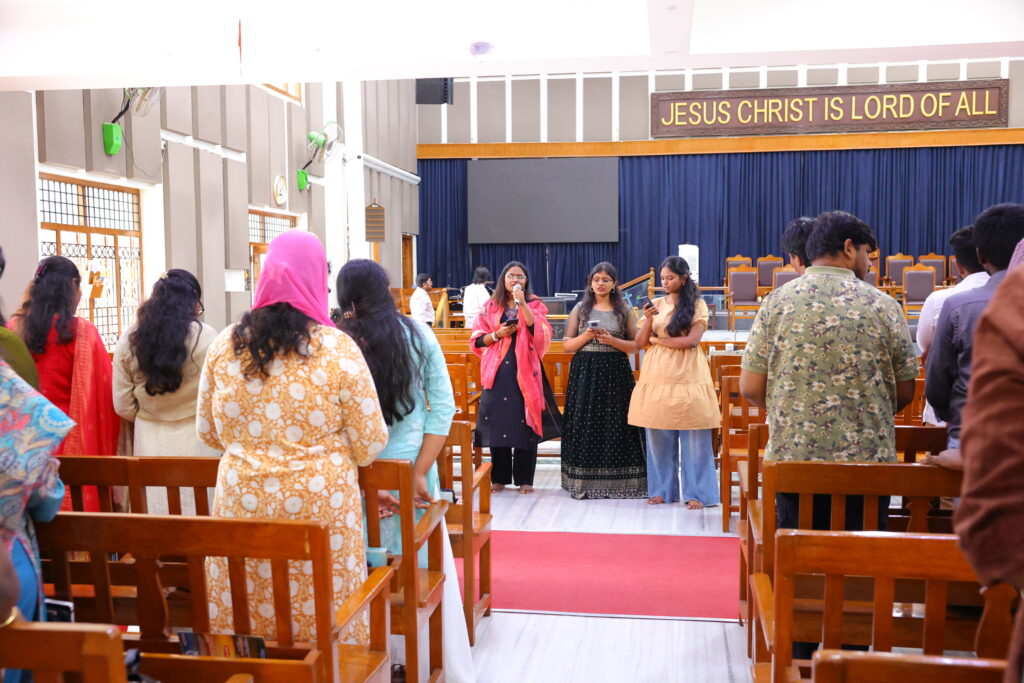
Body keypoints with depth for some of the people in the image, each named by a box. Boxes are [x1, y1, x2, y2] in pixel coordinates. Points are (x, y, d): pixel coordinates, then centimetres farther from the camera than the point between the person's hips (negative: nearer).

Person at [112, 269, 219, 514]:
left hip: (149, 442, 3)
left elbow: (123, 406, 4)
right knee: (198, 510, 3)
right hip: (194, 441, -3)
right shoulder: (205, 337, -10)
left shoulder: (128, 342, 1)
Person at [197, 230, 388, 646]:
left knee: (245, 627, 14)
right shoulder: (337, 349, -10)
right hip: (319, 505, -3)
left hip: (241, 502, 3)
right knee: (324, 625, 11)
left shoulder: (223, 345, 0)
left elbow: (208, 431, 11)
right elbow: (371, 444, -6)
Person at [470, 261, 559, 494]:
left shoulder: (534, 304, 6)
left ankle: (524, 478, 7)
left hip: (525, 371, -1)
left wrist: (523, 304, -16)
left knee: (525, 423, -2)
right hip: (497, 371, 1)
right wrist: (497, 334, -10)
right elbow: (477, 339, 7)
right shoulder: (490, 307, 10)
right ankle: (499, 477, 11)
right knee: (497, 422, 0)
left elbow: (541, 333, -11)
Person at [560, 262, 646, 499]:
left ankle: (616, 481, 5)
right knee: (585, 424, -2)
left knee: (615, 424, -3)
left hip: (615, 372, 0)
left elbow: (635, 344, 5)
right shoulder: (580, 309, 9)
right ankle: (584, 481, 3)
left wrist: (612, 340, -11)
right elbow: (567, 345, 7)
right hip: (584, 371, 1)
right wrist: (586, 336, -11)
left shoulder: (624, 310, 7)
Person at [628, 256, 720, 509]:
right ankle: (662, 489, 15)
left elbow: (692, 340, -9)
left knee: (693, 438, -2)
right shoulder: (656, 304, 12)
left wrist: (657, 340, -3)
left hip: (687, 375, -3)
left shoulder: (697, 305, 3)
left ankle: (696, 492, 6)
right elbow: (640, 343, 8)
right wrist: (648, 321, -9)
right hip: (657, 376, 3)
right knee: (659, 437, 4)